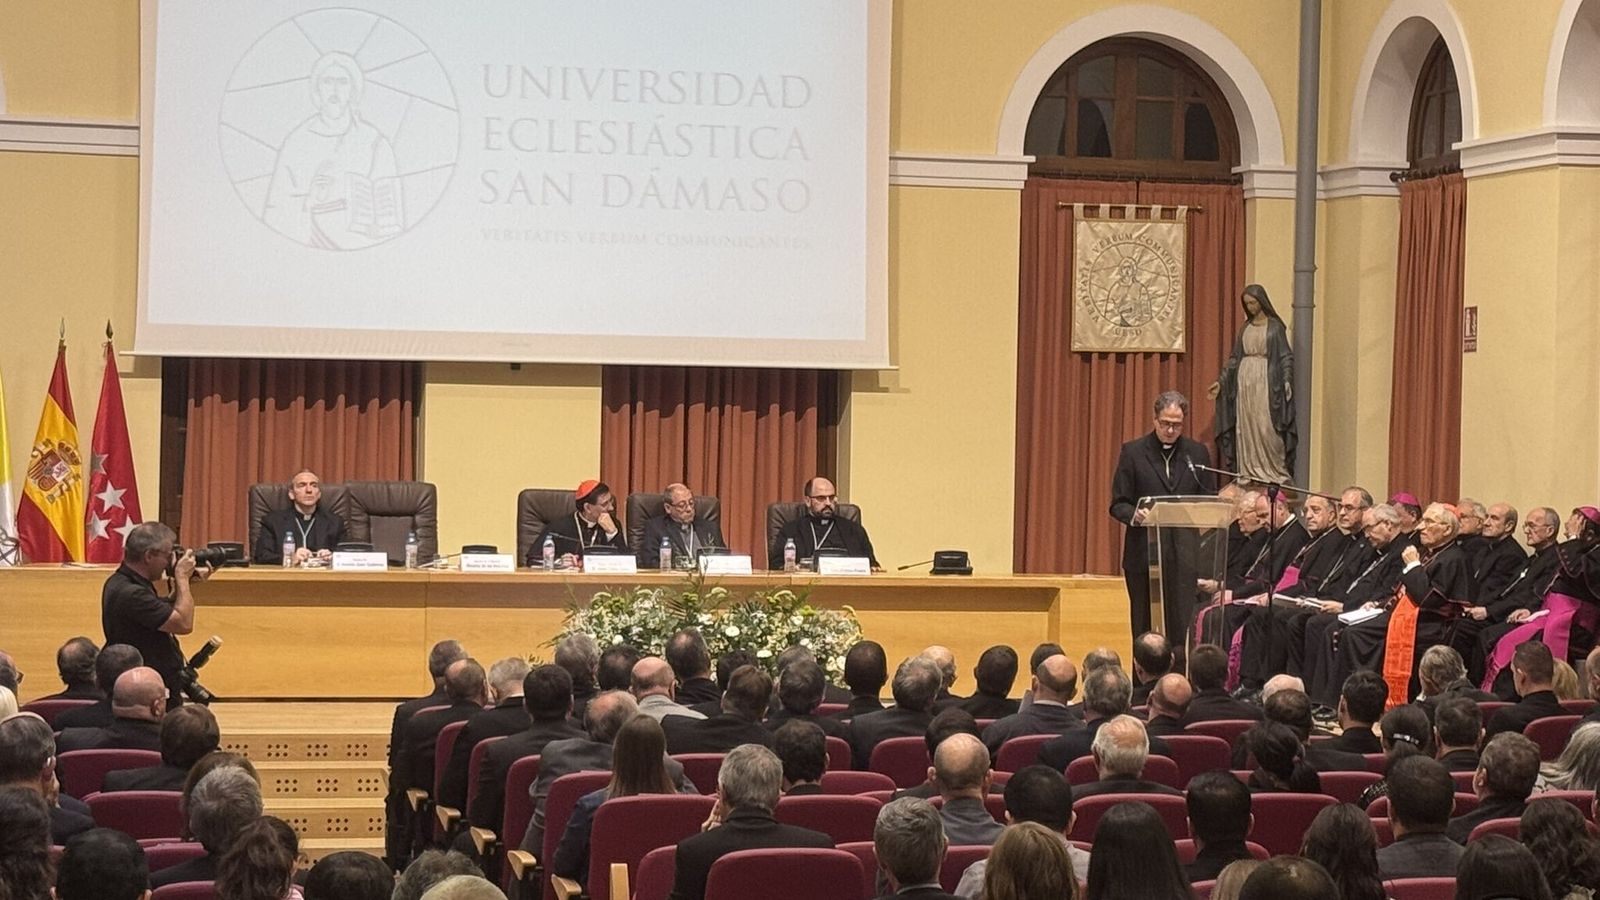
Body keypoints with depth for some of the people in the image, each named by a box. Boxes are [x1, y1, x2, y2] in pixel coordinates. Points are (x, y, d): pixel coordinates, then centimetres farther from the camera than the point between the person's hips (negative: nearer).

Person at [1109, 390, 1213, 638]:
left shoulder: (1197, 453, 9)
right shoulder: (1133, 452, 4)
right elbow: (1118, 504, 3)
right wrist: (1134, 514, -19)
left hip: (1183, 554, 0)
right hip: (1143, 553, 0)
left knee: (1181, 625, -7)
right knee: (1143, 627, 4)